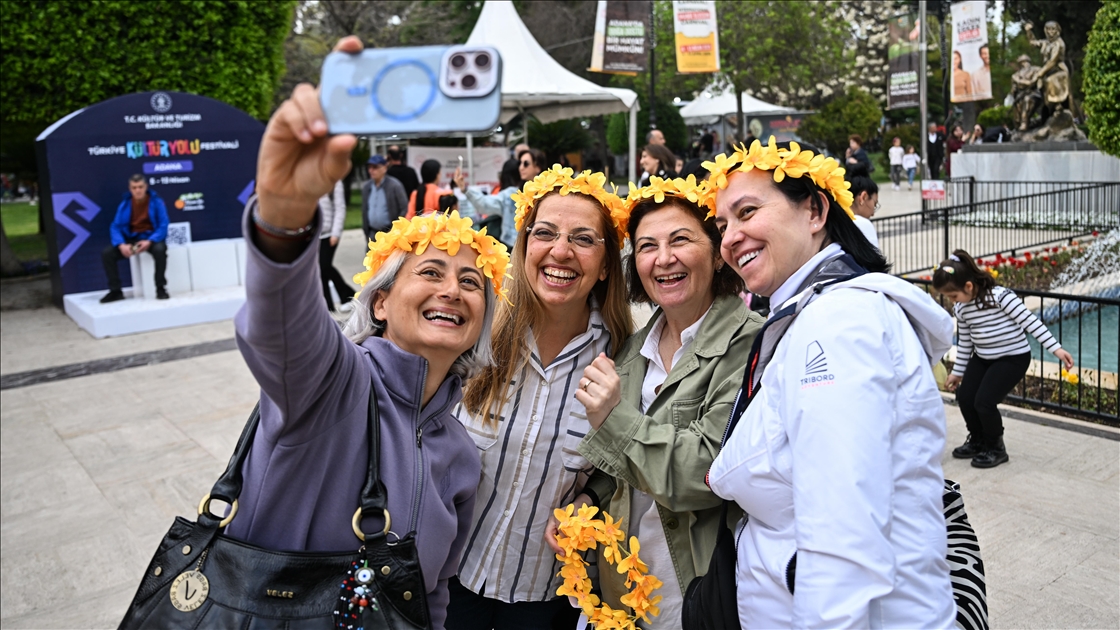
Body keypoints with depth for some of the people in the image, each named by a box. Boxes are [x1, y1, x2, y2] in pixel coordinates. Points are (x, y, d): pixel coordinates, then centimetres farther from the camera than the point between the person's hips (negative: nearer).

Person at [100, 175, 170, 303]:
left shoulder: (156, 201, -8)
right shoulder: (125, 204, 1)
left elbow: (163, 226, -13)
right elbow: (115, 227, -3)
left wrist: (149, 242, -29)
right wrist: (121, 245, -23)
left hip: (152, 238, -3)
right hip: (132, 239, 4)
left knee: (160, 249, -38)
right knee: (106, 253, -16)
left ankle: (161, 289, -22)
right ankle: (116, 291, -2)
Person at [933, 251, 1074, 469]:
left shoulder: (1000, 296, -24)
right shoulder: (961, 309, -3)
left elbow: (1029, 321, -22)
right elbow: (964, 342, 9)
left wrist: (1056, 348, -26)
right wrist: (958, 372, 16)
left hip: (1013, 357, -7)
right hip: (982, 358, 7)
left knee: (984, 402, -17)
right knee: (964, 397, -4)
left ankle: (996, 448, 8)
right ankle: (978, 440, 23)